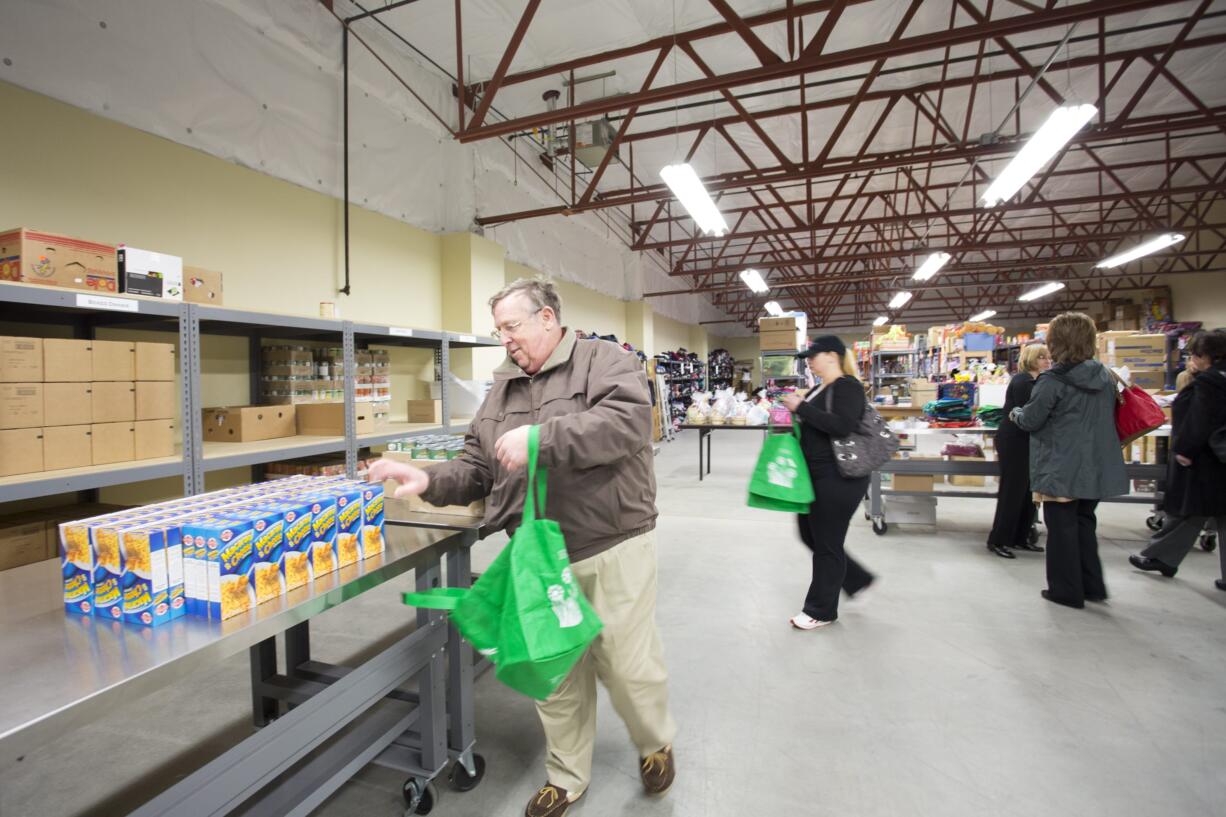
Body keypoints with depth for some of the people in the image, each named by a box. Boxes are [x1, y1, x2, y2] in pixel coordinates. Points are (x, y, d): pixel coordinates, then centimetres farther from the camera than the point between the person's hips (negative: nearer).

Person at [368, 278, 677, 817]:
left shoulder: (605, 360, -6)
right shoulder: (502, 388, 11)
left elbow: (628, 422, -24)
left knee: (627, 663, 9)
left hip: (612, 548, -4)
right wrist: (429, 481, -8)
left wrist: (541, 437, -29)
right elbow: (478, 468, 11)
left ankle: (656, 743, 42)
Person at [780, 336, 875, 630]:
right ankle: (858, 579, 36)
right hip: (817, 475, 10)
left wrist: (801, 407, -25)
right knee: (811, 535, 17)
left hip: (840, 478, -10)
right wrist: (794, 412, 5)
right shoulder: (819, 388, 13)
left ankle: (821, 611, 19)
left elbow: (842, 425, -28)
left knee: (827, 542, 2)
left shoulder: (848, 386, -14)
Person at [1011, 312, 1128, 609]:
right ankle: (1092, 585, 28)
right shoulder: (1105, 376, 3)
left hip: (1062, 469, -7)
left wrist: (1015, 413, 9)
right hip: (1096, 468, 7)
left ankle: (1066, 590, 15)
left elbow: (1030, 420, -12)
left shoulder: (1052, 381, -19)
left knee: (1062, 528, 5)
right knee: (1084, 523, 20)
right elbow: (1109, 415, 16)